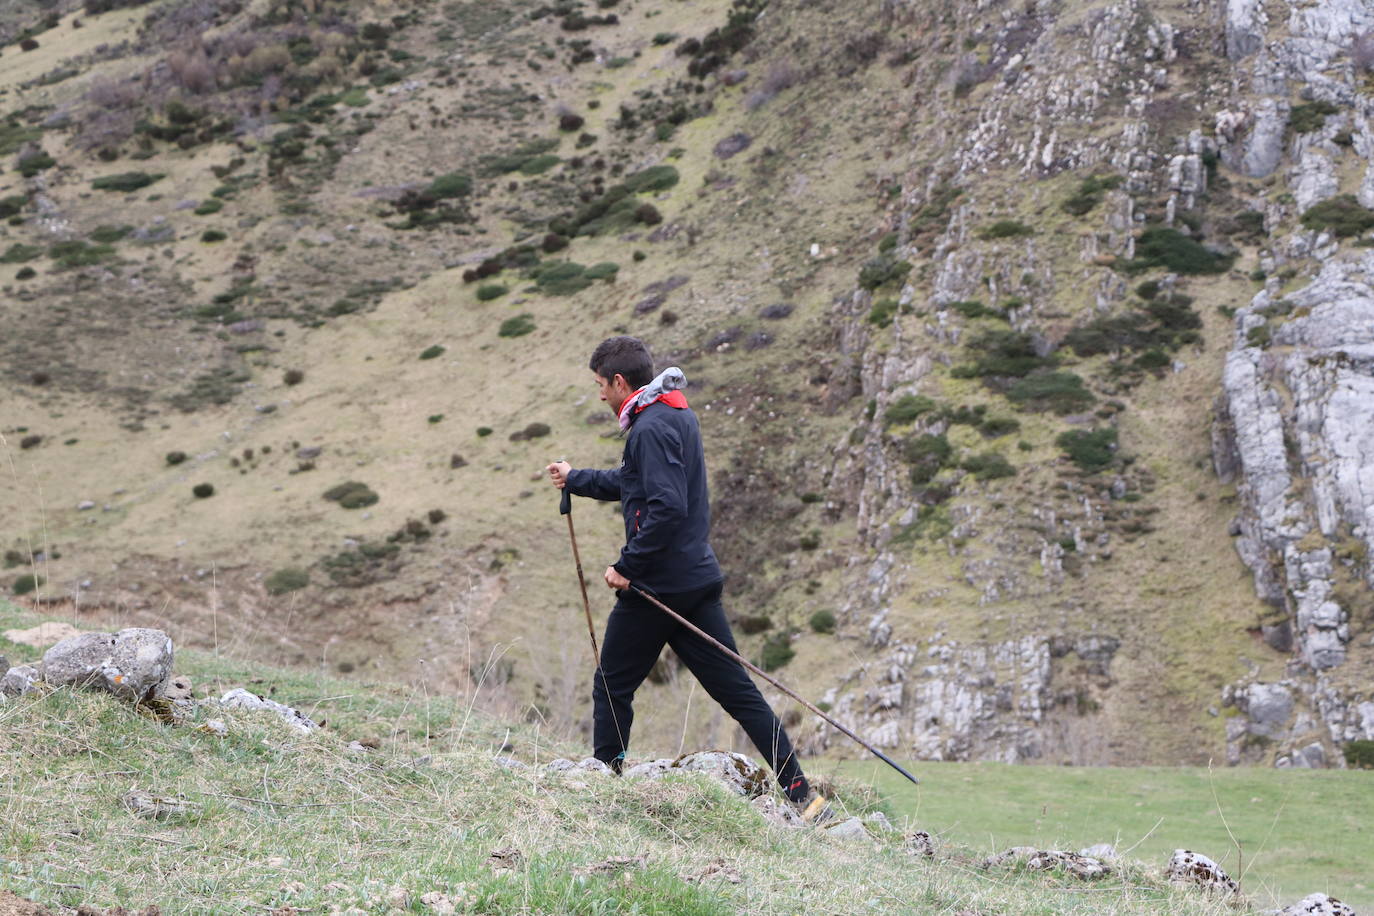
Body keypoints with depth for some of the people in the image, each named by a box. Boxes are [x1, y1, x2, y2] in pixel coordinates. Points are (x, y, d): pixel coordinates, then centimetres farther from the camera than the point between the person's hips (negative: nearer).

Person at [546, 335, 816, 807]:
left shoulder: (651, 428, -16)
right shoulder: (679, 416, 15)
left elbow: (667, 507, -27)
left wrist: (626, 565, -19)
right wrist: (576, 479, 38)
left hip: (656, 584, -9)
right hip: (698, 579, 9)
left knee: (611, 688, 8)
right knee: (736, 688, 6)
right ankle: (797, 789, 1)